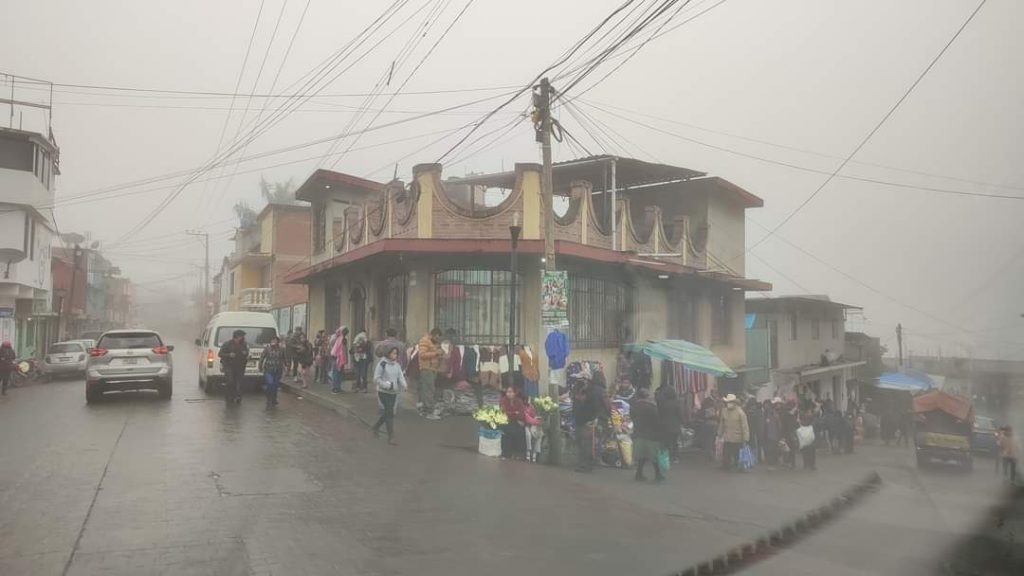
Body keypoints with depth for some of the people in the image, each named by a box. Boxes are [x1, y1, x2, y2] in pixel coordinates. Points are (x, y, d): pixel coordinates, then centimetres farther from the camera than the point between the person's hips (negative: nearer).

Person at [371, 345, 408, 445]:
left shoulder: (397, 365, 8)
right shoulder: (382, 364, -10)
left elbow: (400, 377, 1)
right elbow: (376, 379, -11)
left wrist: (404, 385, -19)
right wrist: (388, 385, -19)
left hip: (394, 393, 6)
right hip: (383, 392, -6)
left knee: (387, 413, 16)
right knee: (390, 413, -11)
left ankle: (376, 427, 41)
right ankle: (391, 437, -8)